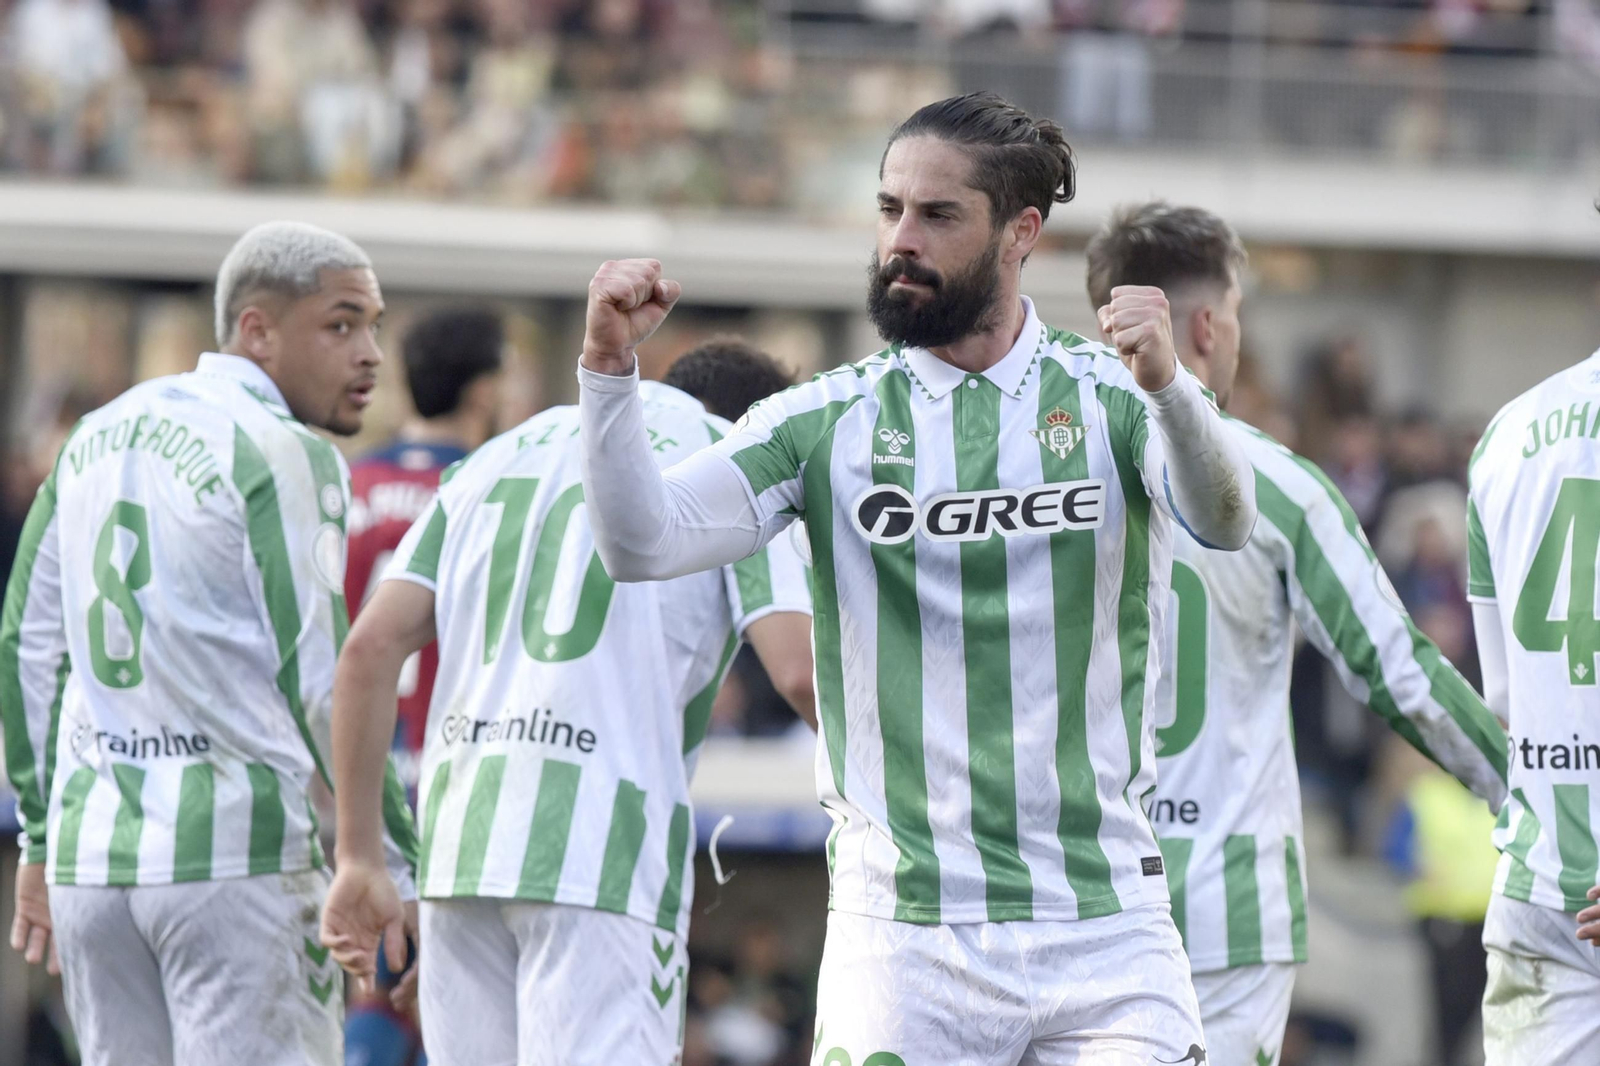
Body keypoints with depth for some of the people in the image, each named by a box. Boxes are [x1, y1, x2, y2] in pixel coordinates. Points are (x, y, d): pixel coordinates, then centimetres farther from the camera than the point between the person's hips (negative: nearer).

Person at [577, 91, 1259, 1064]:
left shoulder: (1112, 399, 3)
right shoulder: (830, 421, 5)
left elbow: (1225, 523, -17)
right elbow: (642, 544, -5)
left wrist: (1167, 384, -37)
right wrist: (609, 366, -21)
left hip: (1104, 930, 0)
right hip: (901, 938, 0)